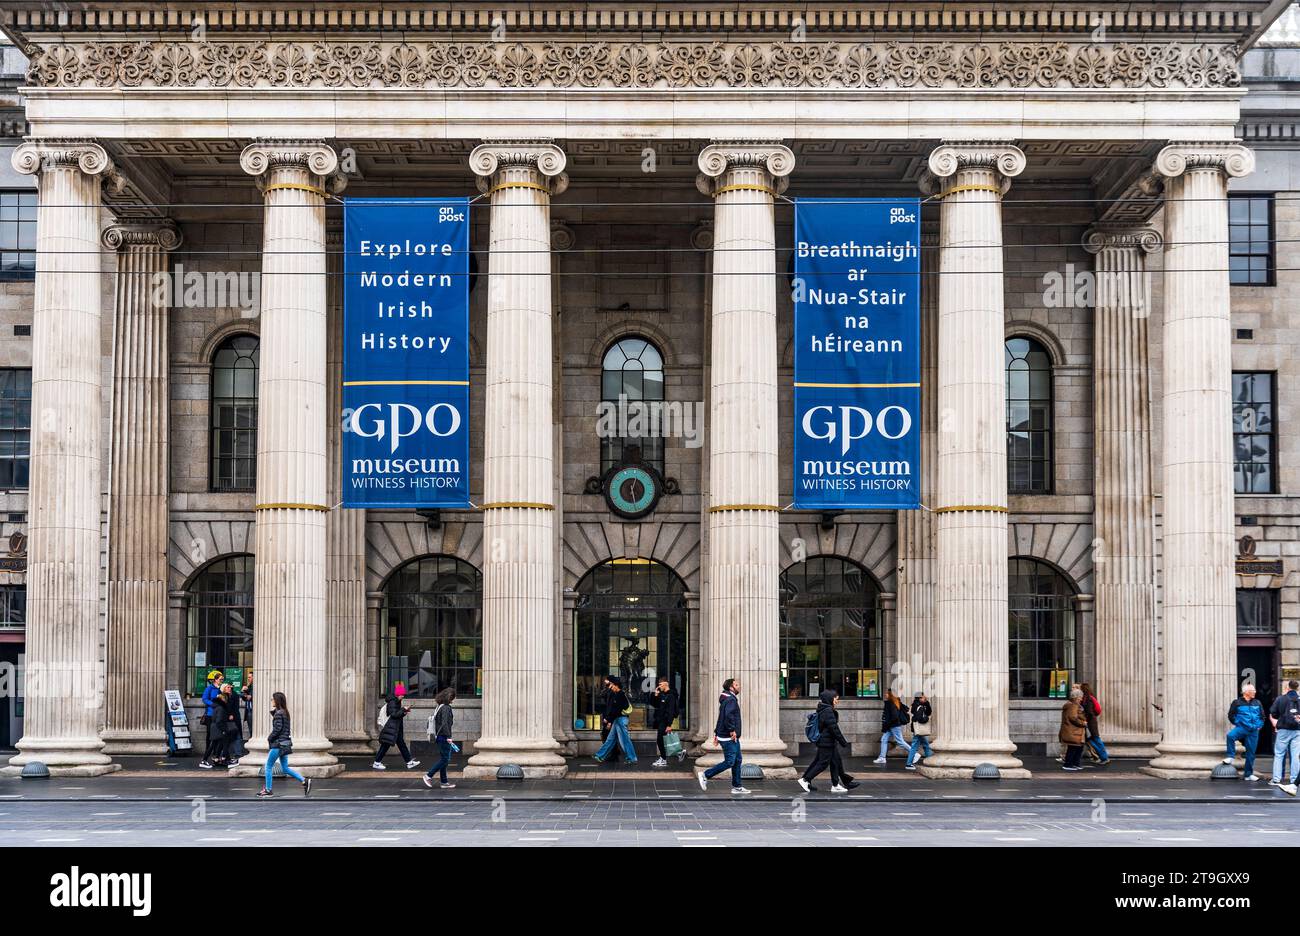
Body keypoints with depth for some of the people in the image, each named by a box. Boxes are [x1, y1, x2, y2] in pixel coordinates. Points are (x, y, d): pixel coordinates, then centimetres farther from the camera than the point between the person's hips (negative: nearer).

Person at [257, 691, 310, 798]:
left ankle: (268, 790, 9)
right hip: (284, 743, 9)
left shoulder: (278, 713, -16)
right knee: (285, 768, 12)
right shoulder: (284, 712, 11)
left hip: (278, 744, -9)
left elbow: (277, 729, -19)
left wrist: (269, 738, -9)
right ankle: (304, 781, 3)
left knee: (268, 766, 3)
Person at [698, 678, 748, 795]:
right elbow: (728, 715, -30)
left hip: (733, 737, 11)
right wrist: (732, 730, -25)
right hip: (729, 737, -11)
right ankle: (705, 775, -3)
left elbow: (721, 718, 23)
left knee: (737, 760, 11)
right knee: (729, 762, -9)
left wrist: (716, 732, 24)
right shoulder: (731, 700, -15)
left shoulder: (726, 700, 19)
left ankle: (736, 787, 13)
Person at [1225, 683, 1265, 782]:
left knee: (1251, 753, 5)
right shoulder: (1237, 703, -1)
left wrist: (1259, 725, 12)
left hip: (1253, 731, 3)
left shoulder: (1257, 703, 10)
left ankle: (1248, 774, 14)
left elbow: (1262, 716, 21)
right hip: (1241, 728, -3)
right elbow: (1231, 715, 5)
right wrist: (1237, 724, 3)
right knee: (1230, 735, -35)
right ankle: (1230, 756, -19)